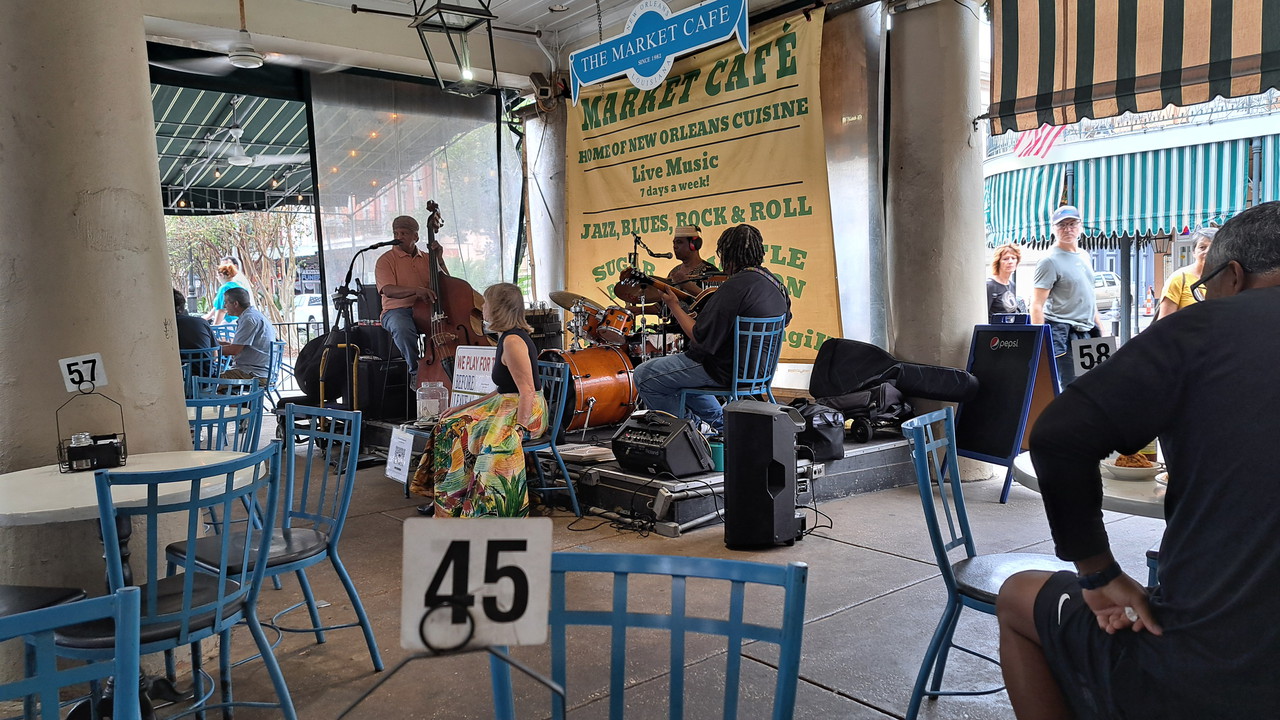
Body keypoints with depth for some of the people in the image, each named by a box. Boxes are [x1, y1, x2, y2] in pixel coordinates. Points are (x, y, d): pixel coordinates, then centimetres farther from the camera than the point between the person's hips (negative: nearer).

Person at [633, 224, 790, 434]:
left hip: (723, 369, -10)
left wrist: (673, 305, -14)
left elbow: (701, 338, -26)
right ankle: (721, 422, 27)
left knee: (643, 375, 0)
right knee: (681, 371, 31)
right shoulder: (776, 284, 1)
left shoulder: (735, 286, -26)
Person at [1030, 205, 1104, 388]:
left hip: (1086, 332, 8)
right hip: (1063, 334, -8)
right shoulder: (1050, 261, -9)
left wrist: (1100, 329, 20)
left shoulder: (1083, 257, 16)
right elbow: (1037, 306, -14)